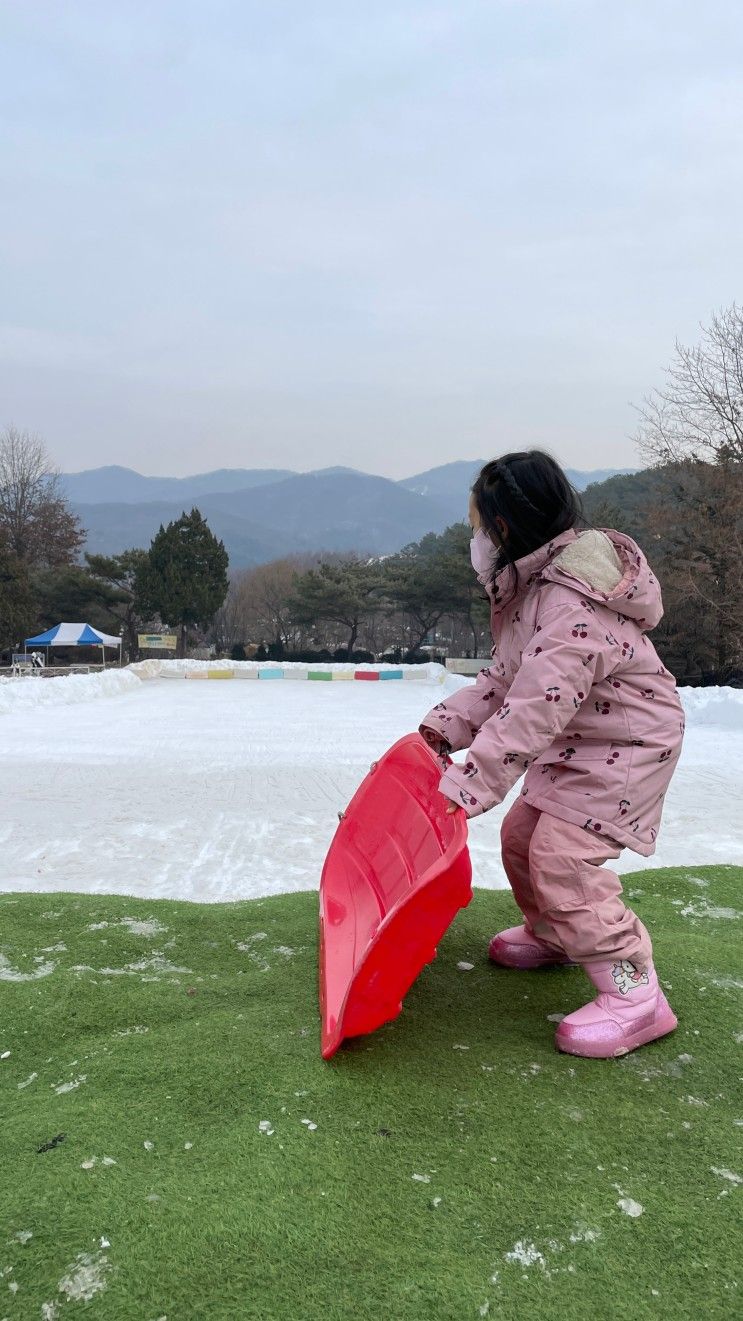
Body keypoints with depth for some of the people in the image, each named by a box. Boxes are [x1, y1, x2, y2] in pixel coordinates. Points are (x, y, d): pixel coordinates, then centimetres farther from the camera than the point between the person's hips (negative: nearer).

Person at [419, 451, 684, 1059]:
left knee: (561, 855, -18)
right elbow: (503, 678, 5)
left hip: (629, 746, -10)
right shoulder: (533, 582, 0)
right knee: (522, 833, 14)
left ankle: (636, 996, -6)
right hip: (577, 740, 10)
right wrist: (443, 727, -3)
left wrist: (464, 788, -37)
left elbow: (531, 713, -37)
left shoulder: (574, 607, -32)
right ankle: (551, 935, 40)